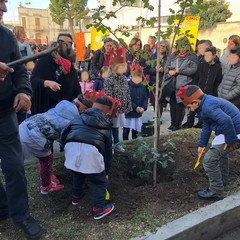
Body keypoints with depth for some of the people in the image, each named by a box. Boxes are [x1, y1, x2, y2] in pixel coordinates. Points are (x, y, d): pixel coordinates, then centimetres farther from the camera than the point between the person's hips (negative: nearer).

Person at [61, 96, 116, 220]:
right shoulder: (105, 127, 26)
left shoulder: (79, 118, 31)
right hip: (90, 150, -4)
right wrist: (106, 171, 39)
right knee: (100, 181, 19)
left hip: (71, 146, 4)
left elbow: (64, 135, 29)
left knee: (77, 173, 35)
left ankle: (76, 196, 54)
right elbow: (107, 150, 29)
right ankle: (98, 209, 26)